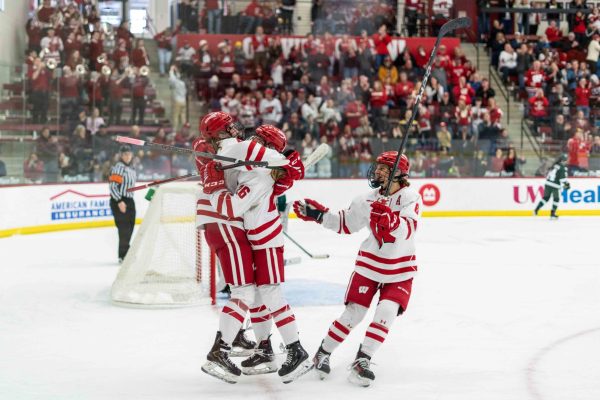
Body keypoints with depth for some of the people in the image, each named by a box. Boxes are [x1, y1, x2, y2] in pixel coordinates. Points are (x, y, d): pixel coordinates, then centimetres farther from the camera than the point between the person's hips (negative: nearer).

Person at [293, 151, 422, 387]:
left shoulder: (410, 198, -13)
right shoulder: (369, 200, -3)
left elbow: (406, 231, -28)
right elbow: (345, 224, 8)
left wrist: (388, 217, -46)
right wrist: (317, 214, 0)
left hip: (400, 271, -2)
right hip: (369, 265, 2)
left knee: (386, 313, -16)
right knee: (354, 313, -1)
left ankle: (362, 362, -9)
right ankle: (322, 354, 13)